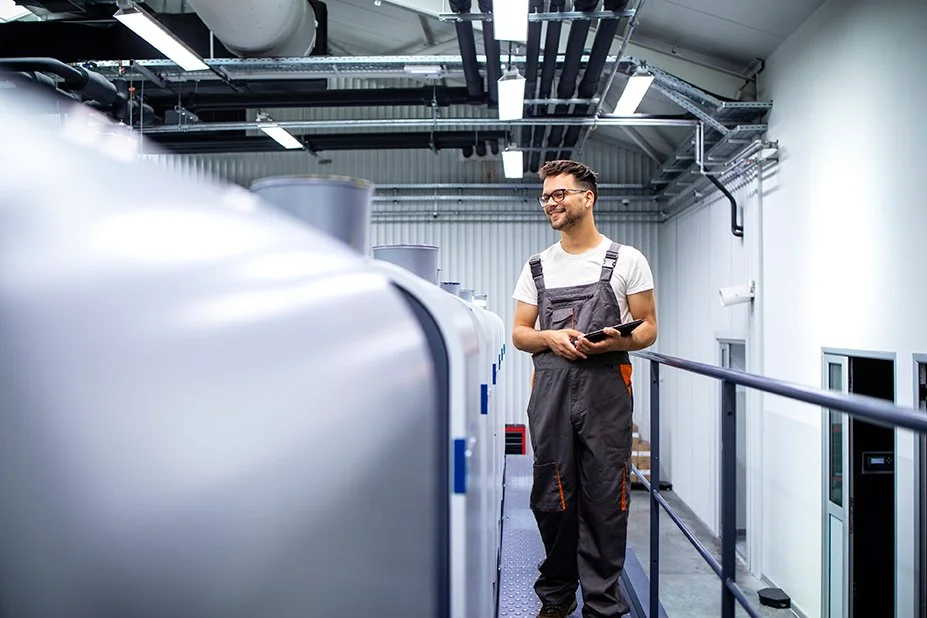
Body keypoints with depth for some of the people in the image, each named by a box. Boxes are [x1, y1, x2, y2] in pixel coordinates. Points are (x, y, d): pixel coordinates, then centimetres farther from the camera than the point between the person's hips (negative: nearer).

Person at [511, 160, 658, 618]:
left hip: (605, 389, -2)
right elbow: (519, 334, 14)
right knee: (552, 497, 6)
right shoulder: (537, 267, 15)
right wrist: (550, 338, -8)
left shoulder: (626, 260, 7)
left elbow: (648, 328, 7)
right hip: (551, 388, 3)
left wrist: (617, 341, -15)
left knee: (605, 501, -1)